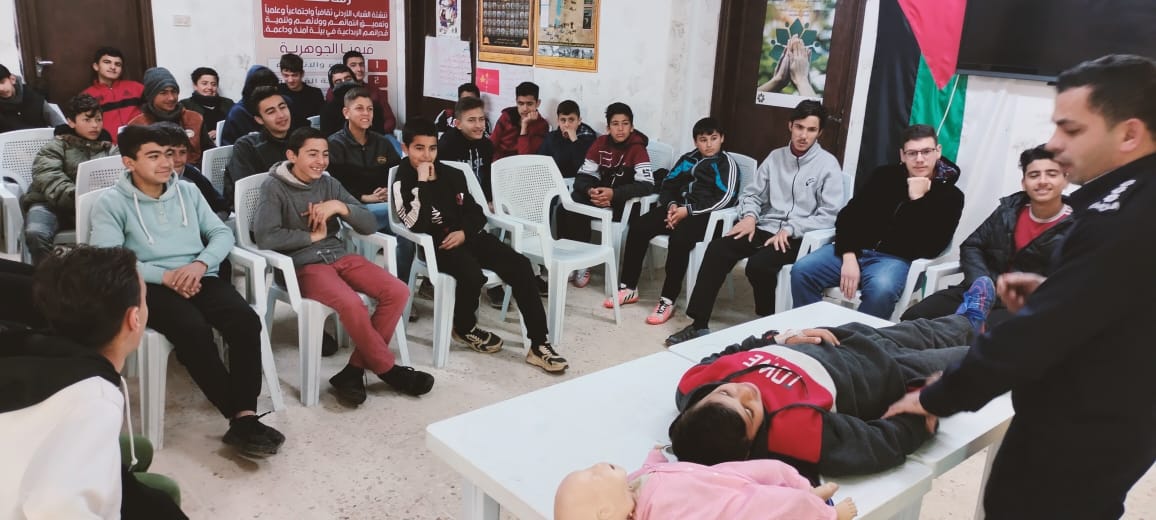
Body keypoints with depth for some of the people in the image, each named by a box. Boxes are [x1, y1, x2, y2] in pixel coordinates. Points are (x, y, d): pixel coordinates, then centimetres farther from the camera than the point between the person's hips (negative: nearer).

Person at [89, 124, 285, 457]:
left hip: (201, 278, 4)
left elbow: (221, 233, 13)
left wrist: (200, 264, -8)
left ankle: (245, 417, -29)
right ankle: (241, 417, -27)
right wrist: (165, 276, -16)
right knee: (194, 330, -34)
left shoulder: (188, 191, 20)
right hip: (152, 287, -3)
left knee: (246, 321, -27)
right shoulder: (112, 203, 6)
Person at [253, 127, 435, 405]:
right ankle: (389, 370, -10)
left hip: (339, 255, 6)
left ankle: (355, 369, -11)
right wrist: (313, 235, -8)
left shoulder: (329, 183, 12)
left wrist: (339, 207, -10)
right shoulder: (274, 187, -3)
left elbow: (370, 224, 7)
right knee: (352, 304, -33)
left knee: (397, 292, -15)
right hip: (303, 265, -6)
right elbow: (265, 237, -18)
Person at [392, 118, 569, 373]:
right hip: (436, 244, -5)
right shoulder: (403, 183, -3)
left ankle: (538, 344, -15)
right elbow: (417, 225, -18)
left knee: (520, 266, -17)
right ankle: (464, 328, 0)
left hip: (468, 236, 5)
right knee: (472, 274, -35)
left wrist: (464, 232, -7)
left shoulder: (453, 175, 12)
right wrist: (423, 182, -19)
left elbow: (476, 213, 14)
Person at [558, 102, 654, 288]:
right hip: (599, 194, 5)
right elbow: (583, 175, -1)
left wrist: (614, 194, -33)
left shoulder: (637, 148, -12)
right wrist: (590, 190, -24)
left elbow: (647, 184, -23)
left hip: (626, 202, -5)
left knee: (579, 212, -28)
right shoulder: (600, 143, 2)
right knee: (566, 209, -22)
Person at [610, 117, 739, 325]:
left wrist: (688, 210, -17)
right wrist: (672, 205, -5)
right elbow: (668, 184, 17)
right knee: (638, 226, -15)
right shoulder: (688, 159, 18)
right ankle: (629, 288, -8)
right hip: (679, 209, 6)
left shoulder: (727, 164, 0)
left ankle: (668, 300, -29)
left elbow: (725, 199, -12)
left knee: (679, 239, -36)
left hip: (706, 216, -6)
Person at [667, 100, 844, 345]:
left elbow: (829, 215, -9)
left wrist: (790, 229, -17)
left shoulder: (828, 164, -2)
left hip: (799, 237, -4)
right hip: (765, 228, 5)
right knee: (717, 248, -20)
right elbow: (751, 193, 14)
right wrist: (750, 216, -8)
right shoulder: (775, 156, 13)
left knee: (758, 264, -32)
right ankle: (699, 324, -18)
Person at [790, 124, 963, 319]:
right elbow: (849, 215, 5)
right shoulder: (885, 175, 10)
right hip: (856, 249, 3)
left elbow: (930, 248, -11)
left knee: (880, 290, -38)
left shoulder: (950, 196, 1)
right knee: (802, 270, -21)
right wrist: (848, 257, -12)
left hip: (895, 259, -3)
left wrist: (917, 200, -15)